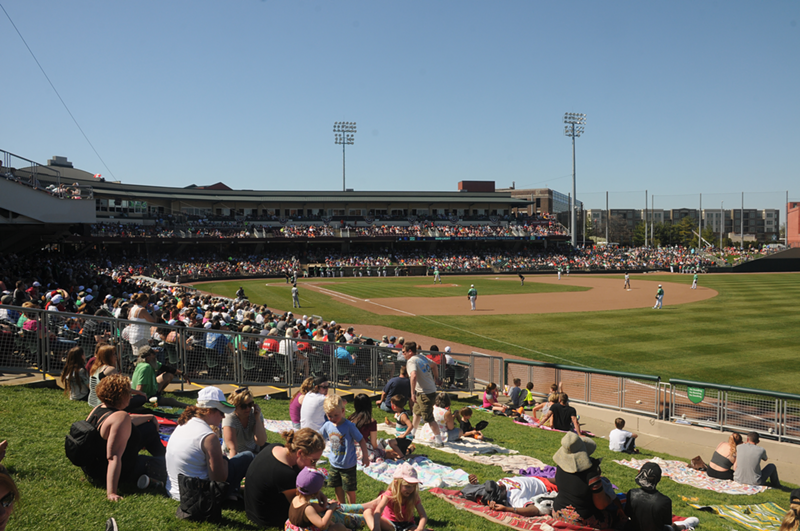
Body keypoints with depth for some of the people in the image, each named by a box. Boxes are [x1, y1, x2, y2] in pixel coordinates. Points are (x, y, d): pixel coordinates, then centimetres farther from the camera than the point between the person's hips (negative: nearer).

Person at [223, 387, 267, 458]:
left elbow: (261, 443, -18)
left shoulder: (254, 413, -10)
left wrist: (257, 418, -22)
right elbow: (232, 448, -28)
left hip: (254, 451, 4)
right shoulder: (229, 418, -21)